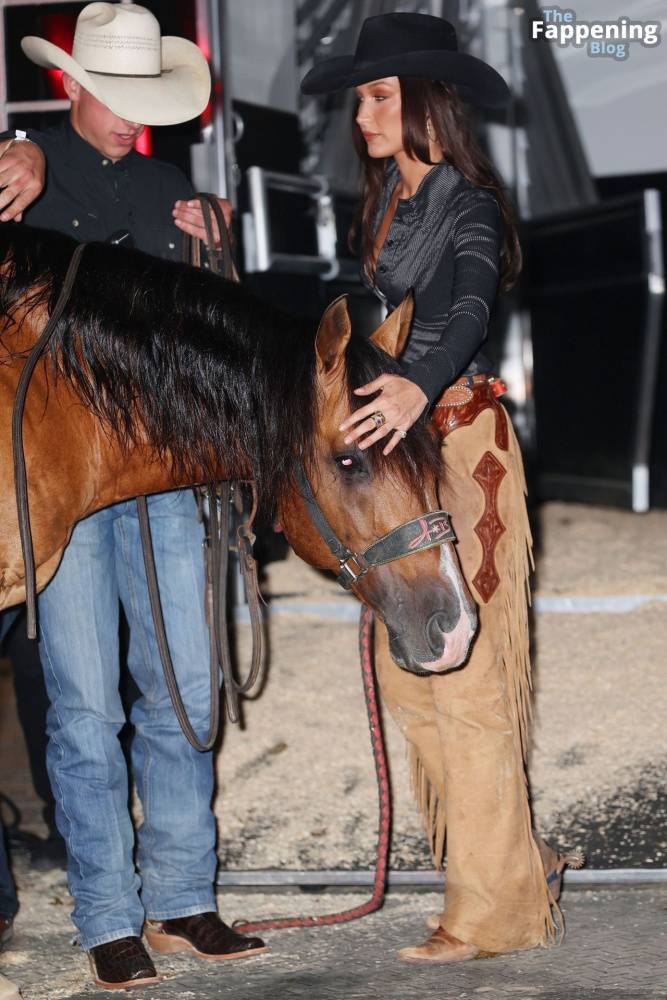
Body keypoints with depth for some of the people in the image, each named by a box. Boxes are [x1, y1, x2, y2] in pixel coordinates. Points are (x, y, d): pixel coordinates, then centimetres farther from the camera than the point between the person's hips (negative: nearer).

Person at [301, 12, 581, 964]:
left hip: (461, 440, -9)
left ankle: (492, 907, 4)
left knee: (467, 672, -5)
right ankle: (516, 858, 24)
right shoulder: (387, 202, 11)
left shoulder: (468, 206, -13)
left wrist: (418, 388, -48)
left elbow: (470, 312, -31)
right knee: (405, 667, 12)